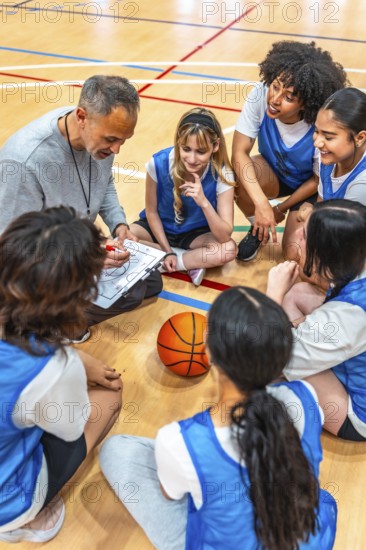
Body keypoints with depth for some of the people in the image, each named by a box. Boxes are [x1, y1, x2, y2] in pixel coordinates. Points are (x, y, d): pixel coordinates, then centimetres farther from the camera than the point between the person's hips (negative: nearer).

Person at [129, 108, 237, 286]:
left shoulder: (222, 174, -26)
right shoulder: (159, 163, -25)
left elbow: (225, 236, -27)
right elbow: (151, 212, -8)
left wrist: (204, 203, -42)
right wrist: (167, 251, -11)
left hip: (196, 233, 0)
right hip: (159, 227, 1)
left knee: (229, 249, -30)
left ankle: (162, 262, -17)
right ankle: (191, 262, -15)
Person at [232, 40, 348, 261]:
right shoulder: (260, 96, -30)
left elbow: (319, 181, -17)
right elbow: (239, 152, -29)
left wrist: (282, 208, -10)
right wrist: (261, 203, -39)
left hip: (308, 187, -2)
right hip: (273, 174, 2)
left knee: (295, 254, -20)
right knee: (240, 177, -32)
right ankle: (258, 228, 1)